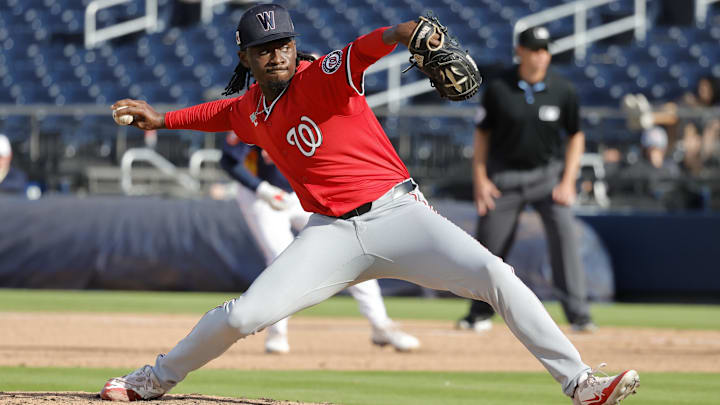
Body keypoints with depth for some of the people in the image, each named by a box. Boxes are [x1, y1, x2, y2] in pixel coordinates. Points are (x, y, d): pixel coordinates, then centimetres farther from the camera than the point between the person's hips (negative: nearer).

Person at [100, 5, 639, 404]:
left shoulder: (322, 77, -9)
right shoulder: (252, 111, 9)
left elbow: (364, 51, -31)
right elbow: (223, 112, 34)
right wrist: (164, 120, 35)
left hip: (397, 213, -4)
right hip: (333, 234, 4)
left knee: (494, 275, -23)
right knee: (245, 314, -9)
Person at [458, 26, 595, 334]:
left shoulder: (563, 90, -7)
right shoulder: (499, 89, -9)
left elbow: (575, 136, 3)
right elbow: (482, 133, 1)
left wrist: (568, 181, -6)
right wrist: (480, 179, -5)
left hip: (548, 172, 0)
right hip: (505, 175, 0)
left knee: (563, 233, -18)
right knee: (490, 242, 3)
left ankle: (578, 314, -15)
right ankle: (480, 314, 22)